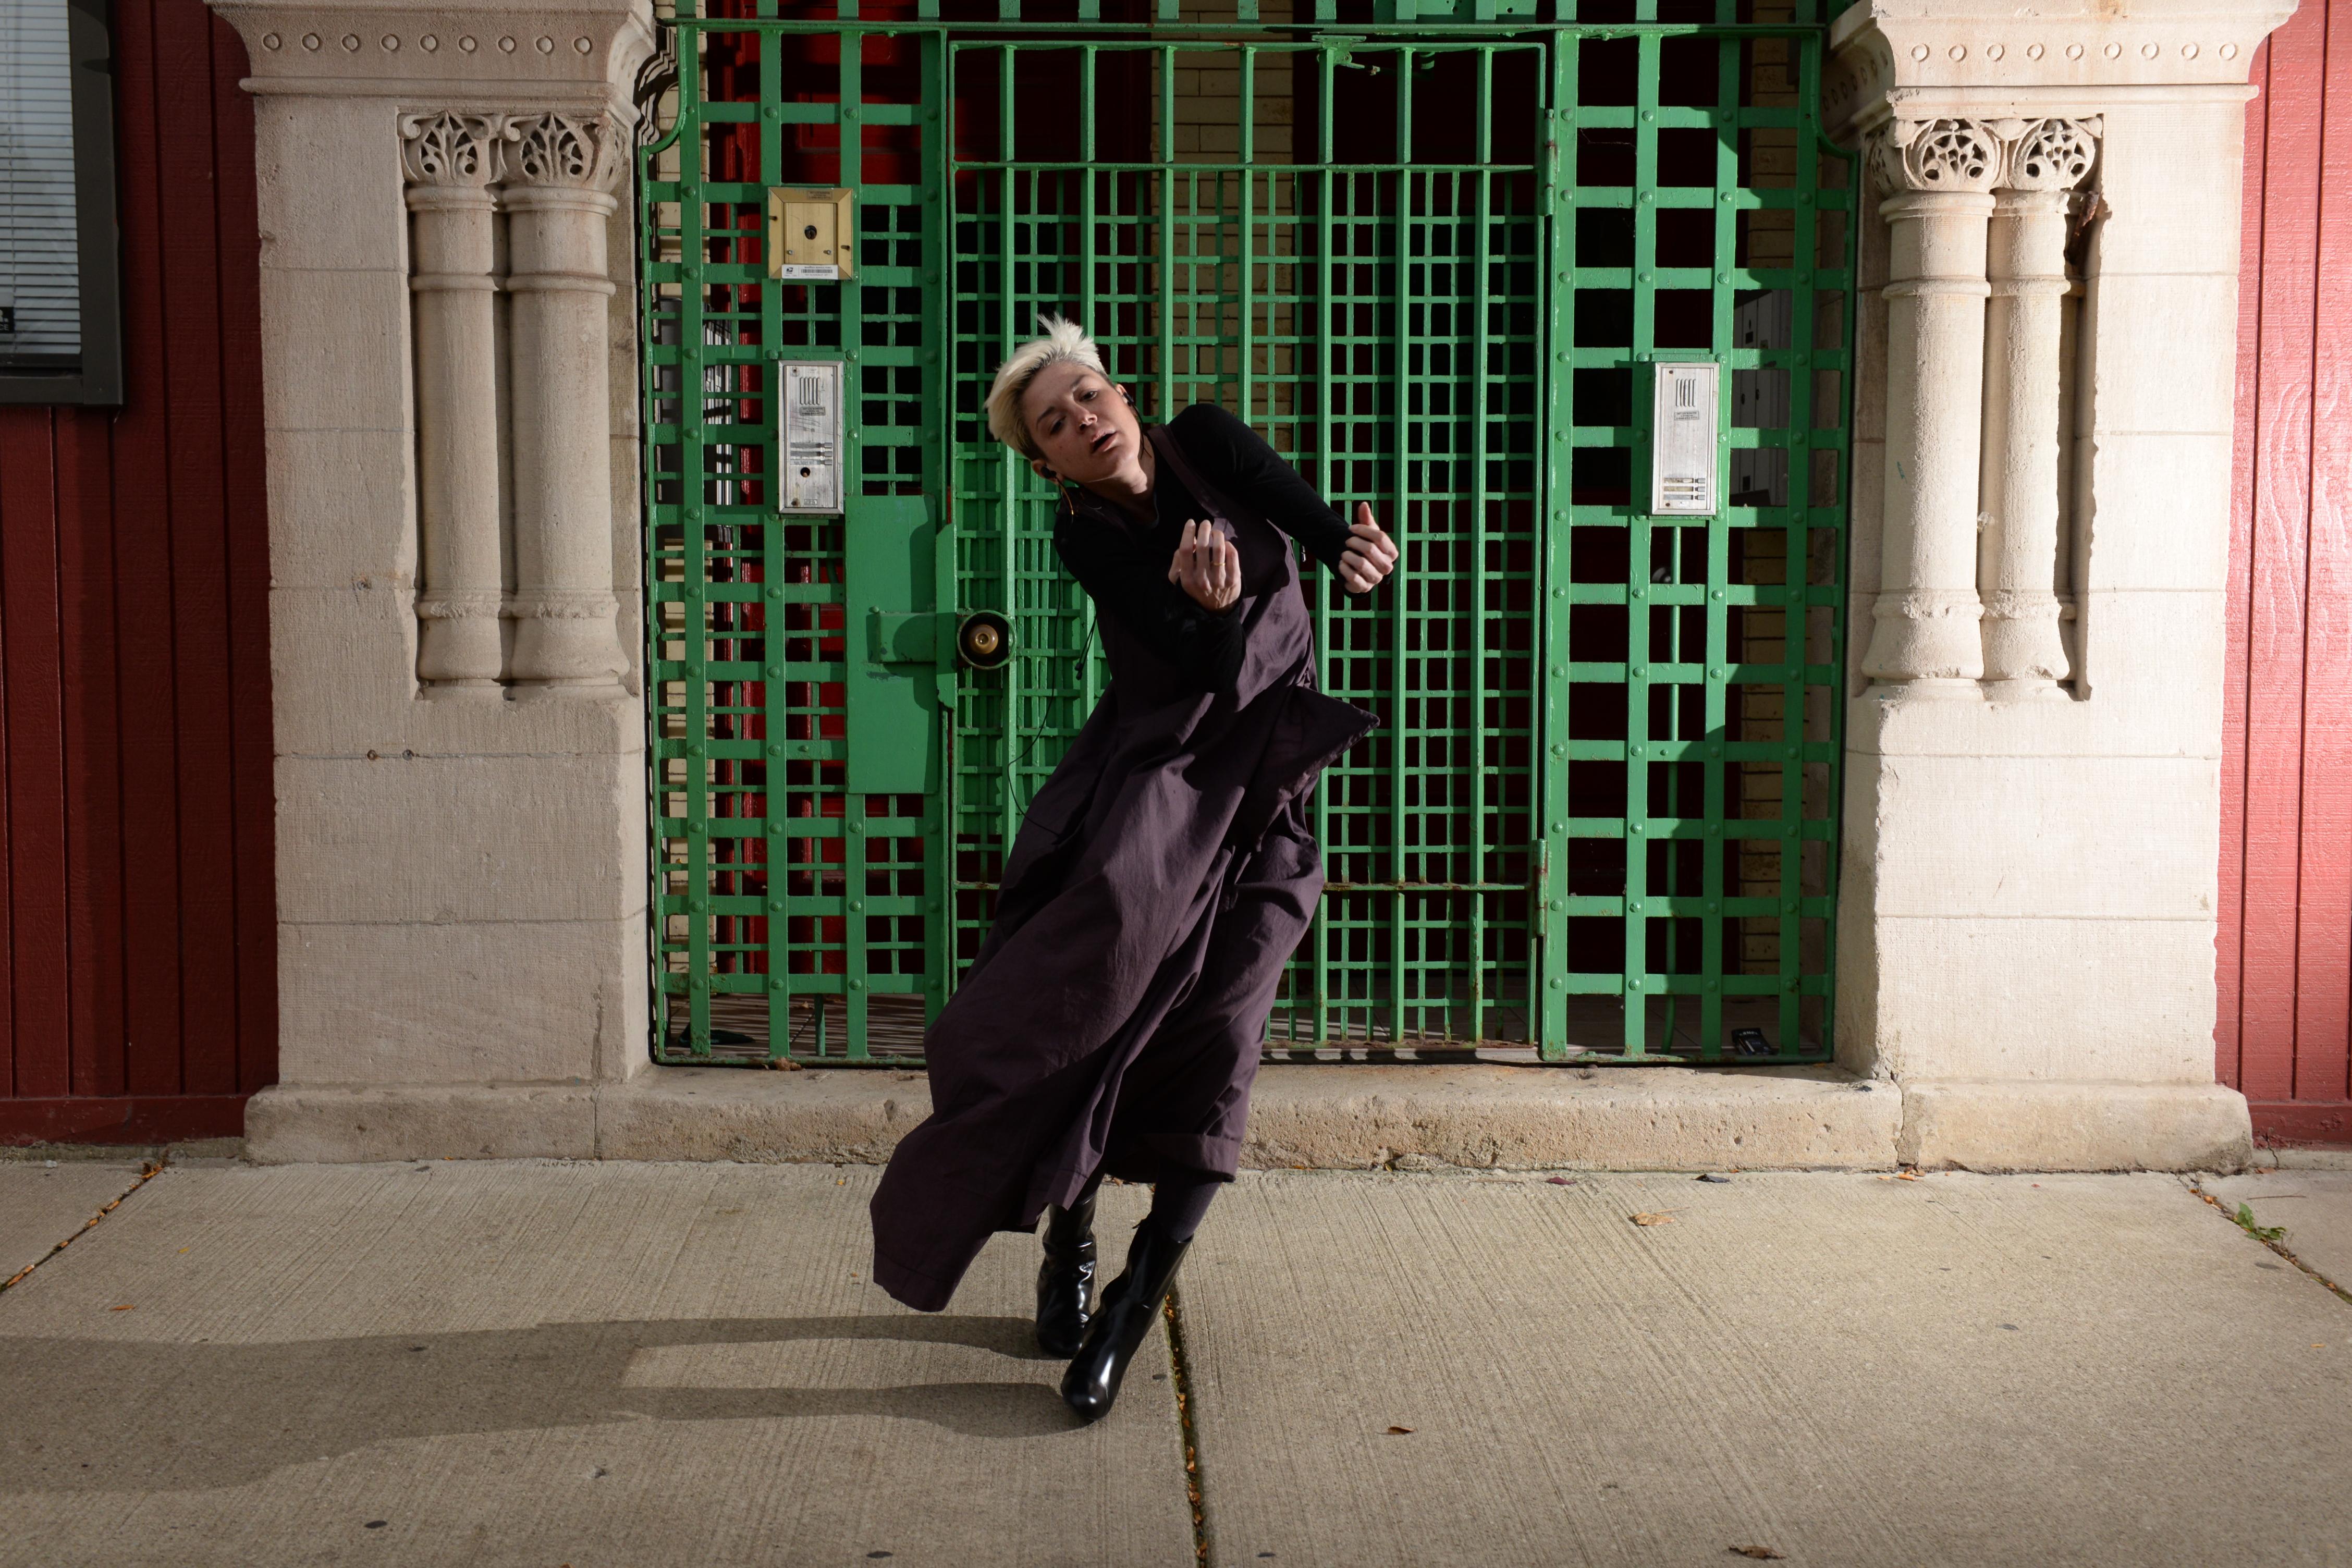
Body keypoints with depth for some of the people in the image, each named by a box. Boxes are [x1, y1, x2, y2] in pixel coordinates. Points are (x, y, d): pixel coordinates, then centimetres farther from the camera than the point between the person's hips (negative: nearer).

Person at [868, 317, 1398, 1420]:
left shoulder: (1207, 442, 0)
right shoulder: (1086, 535, -3)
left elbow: (1307, 515, -16)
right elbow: (1193, 658, -15)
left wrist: (1353, 546, -37)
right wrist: (1210, 606, -36)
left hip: (1259, 787, 1)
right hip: (1153, 773, -1)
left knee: (1212, 1041, -5)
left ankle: (1137, 1301, 4)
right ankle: (1068, 1241, 1)